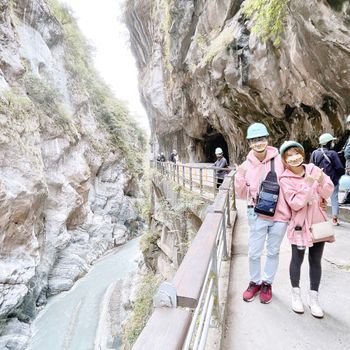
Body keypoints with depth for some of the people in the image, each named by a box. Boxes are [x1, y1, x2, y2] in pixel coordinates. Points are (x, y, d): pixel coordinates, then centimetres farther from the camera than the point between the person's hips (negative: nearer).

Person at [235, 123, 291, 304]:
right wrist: (239, 177, -16)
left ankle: (267, 283, 39)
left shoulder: (279, 160, -9)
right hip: (259, 215, 1)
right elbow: (242, 195, 0)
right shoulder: (247, 165, -5)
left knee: (273, 252, 17)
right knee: (254, 253, 10)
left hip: (280, 214, 0)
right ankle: (255, 282, 36)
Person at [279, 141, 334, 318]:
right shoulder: (285, 179, -13)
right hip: (300, 224, -3)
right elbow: (295, 204, -20)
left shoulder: (313, 169, -2)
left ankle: (313, 297, 30)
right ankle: (296, 294, 31)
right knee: (297, 260, 10)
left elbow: (328, 193, -1)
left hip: (319, 222, 4)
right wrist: (308, 185, -26)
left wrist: (321, 180, -19)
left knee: (315, 261, 13)